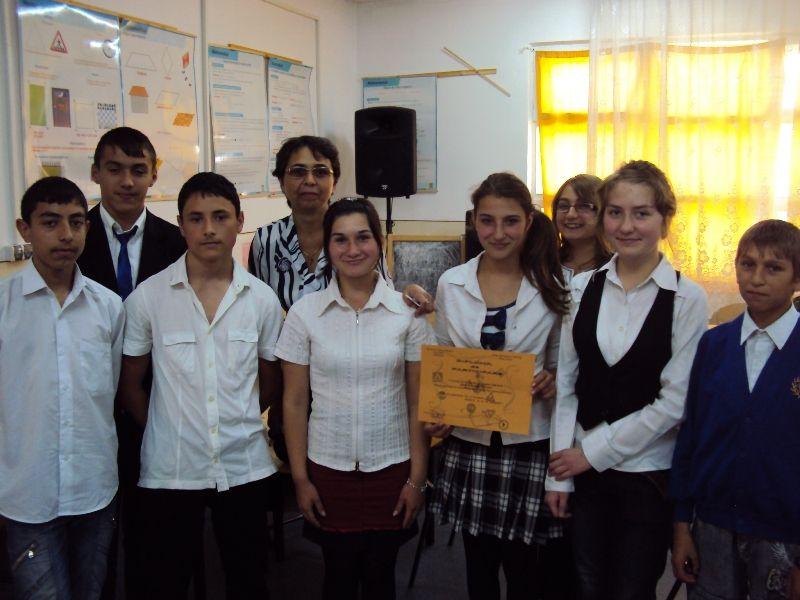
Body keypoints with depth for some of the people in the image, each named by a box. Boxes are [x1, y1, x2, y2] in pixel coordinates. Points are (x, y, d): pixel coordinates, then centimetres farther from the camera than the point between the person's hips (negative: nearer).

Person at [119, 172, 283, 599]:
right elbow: (129, 383, 5)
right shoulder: (147, 297, -5)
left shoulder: (262, 299, -1)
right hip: (169, 468, -1)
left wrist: (236, 422, 7)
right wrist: (166, 429, 5)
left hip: (244, 467, 2)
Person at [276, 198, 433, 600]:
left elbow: (418, 403, 0)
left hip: (392, 468, 0)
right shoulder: (304, 312, -4)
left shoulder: (408, 311, -4)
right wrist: (300, 479, 0)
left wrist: (417, 477, -1)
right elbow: (294, 403, 0)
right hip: (328, 468, 0)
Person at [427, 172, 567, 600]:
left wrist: (550, 381, -15)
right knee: (478, 564, 13)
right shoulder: (451, 284, 1)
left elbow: (561, 364, 7)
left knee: (520, 565, 10)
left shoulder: (551, 287, -3)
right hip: (468, 441, 2)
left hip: (529, 442, -1)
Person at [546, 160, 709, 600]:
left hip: (649, 474, -2)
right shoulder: (582, 287, 0)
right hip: (583, 468, 3)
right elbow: (566, 384, 2)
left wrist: (593, 452, -10)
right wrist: (559, 473, 0)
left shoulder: (687, 299, -10)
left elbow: (675, 401, -12)